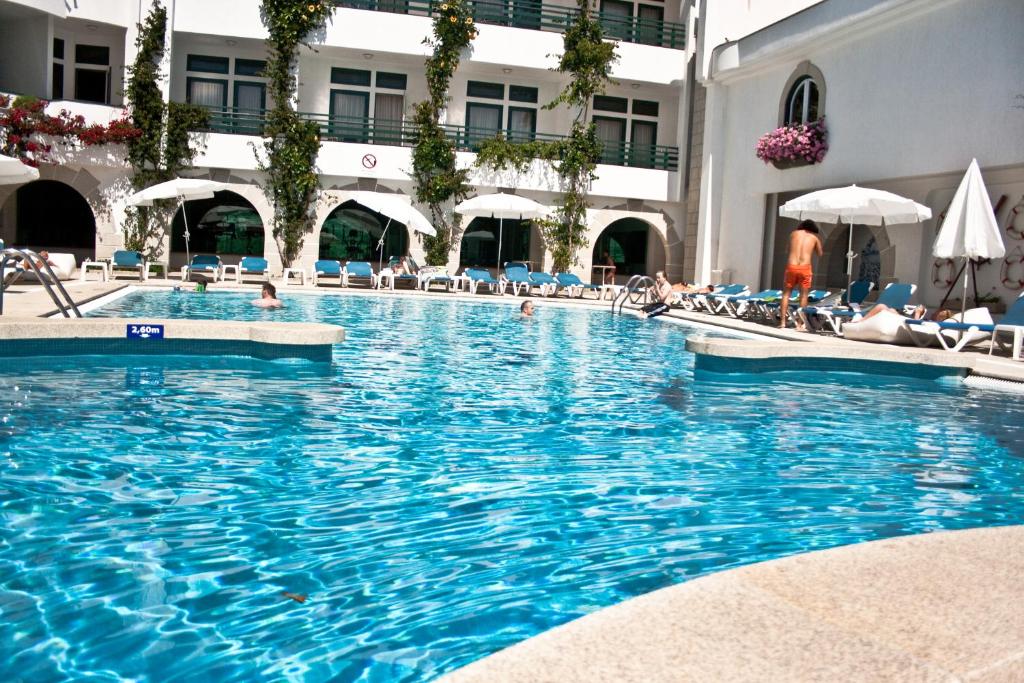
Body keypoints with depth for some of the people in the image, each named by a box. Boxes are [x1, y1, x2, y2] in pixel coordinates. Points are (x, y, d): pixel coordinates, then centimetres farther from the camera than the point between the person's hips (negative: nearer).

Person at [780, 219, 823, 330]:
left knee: (786, 293, 11)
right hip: (805, 268, -1)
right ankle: (800, 324, 8)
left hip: (791, 266, 1)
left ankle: (782, 322, 5)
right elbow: (820, 253, 22)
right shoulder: (814, 238, 10)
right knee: (803, 295, 8)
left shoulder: (794, 233, 12)